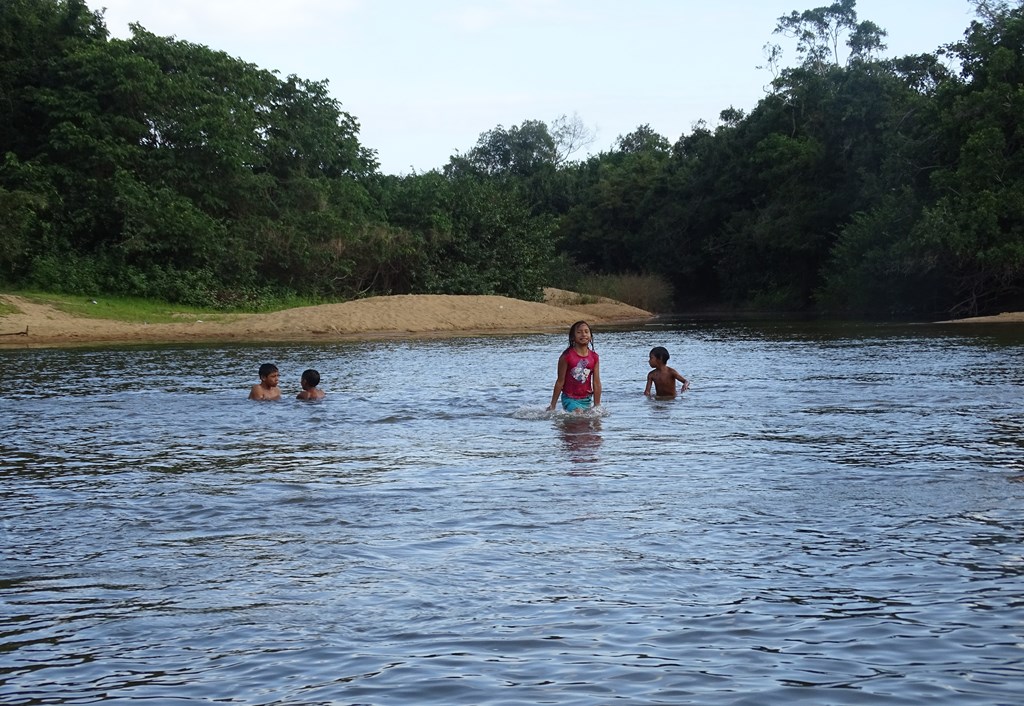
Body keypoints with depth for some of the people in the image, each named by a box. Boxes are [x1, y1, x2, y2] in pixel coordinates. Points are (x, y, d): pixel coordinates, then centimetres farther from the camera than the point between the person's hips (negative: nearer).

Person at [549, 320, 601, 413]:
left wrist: (597, 405, 1)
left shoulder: (594, 357, 1)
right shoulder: (567, 356, -10)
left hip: (587, 400, 5)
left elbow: (596, 383, 3)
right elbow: (560, 382, -5)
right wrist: (552, 405, -2)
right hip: (570, 399, -5)